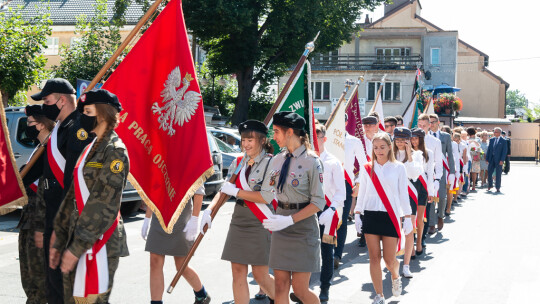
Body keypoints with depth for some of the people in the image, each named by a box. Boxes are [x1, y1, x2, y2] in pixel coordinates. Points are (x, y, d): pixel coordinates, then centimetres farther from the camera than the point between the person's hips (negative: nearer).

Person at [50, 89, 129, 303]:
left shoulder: (115, 151, -11)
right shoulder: (92, 148, 15)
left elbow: (105, 204, -17)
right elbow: (73, 195, 15)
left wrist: (77, 247, -18)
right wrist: (59, 241, 12)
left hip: (98, 241, -8)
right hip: (76, 237, 8)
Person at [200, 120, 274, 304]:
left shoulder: (270, 163, -7)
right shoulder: (238, 163, 11)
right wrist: (209, 210, -7)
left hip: (260, 223, -5)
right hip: (239, 221, 6)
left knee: (260, 275, 1)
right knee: (238, 273, 3)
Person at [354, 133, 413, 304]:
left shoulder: (398, 168, 2)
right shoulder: (367, 169, 6)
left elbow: (403, 194, 4)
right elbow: (362, 193, 11)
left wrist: (407, 217, 2)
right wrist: (357, 214, 4)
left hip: (390, 217, -2)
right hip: (370, 216, 2)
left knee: (389, 258, -2)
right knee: (374, 257, 0)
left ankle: (395, 277, 33)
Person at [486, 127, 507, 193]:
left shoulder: (503, 141, -3)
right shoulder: (491, 140, 11)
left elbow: (505, 151, -6)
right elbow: (489, 149, 11)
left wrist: (502, 160, -14)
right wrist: (487, 159, 4)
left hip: (498, 160, -4)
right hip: (491, 159, 4)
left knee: (498, 174, 1)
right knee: (489, 173, 3)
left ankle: (498, 188, 9)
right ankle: (490, 186, 20)